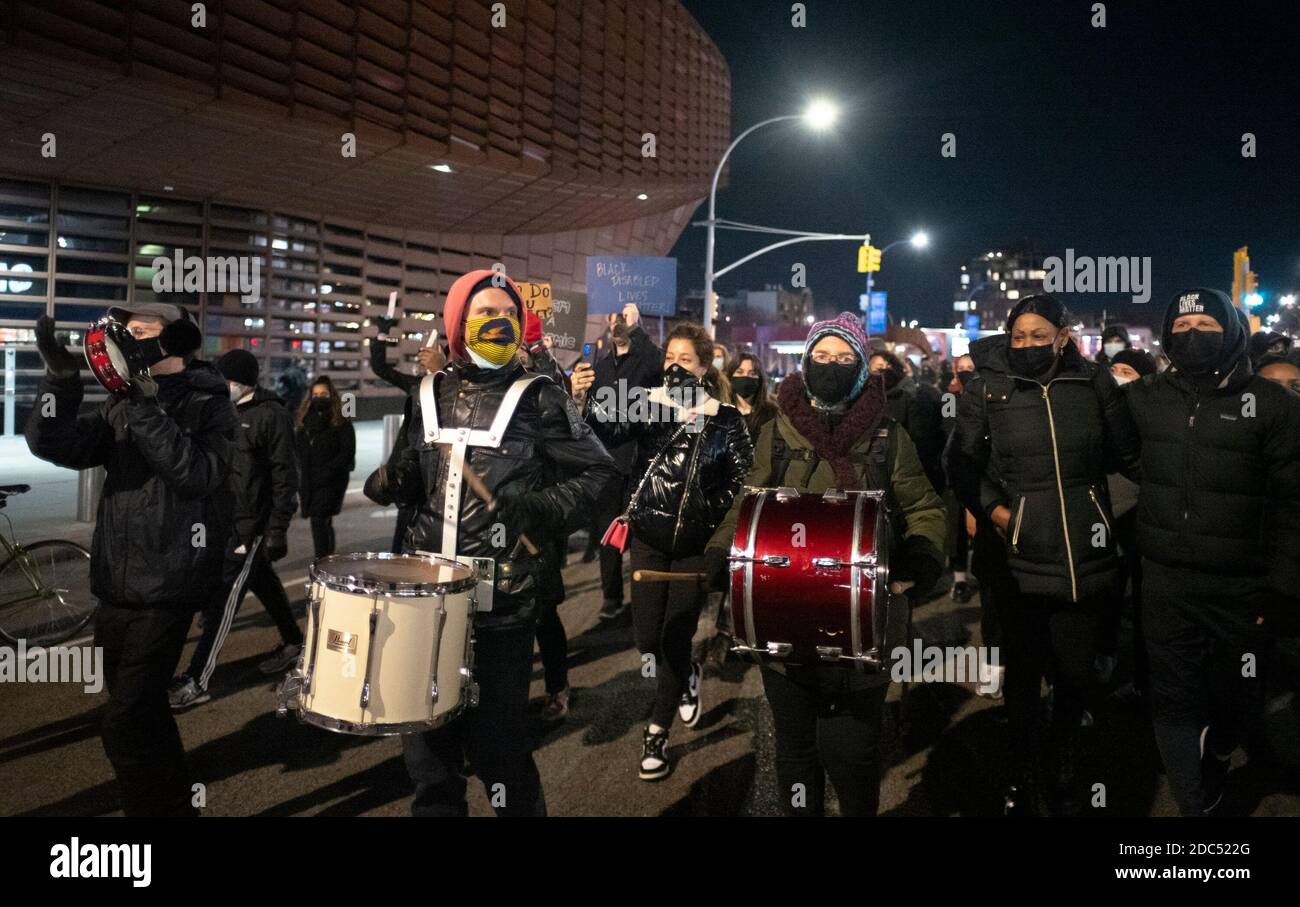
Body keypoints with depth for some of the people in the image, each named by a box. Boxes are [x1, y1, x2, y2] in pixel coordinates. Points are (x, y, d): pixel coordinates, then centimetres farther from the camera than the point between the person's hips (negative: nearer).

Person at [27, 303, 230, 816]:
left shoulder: (208, 404, -7)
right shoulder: (121, 405, 11)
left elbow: (197, 473, -23)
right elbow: (54, 445, -3)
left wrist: (143, 407, -24)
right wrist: (61, 378, -16)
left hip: (166, 589, -7)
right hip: (115, 584, 7)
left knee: (126, 723, -8)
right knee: (140, 709, 20)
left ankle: (162, 807, 11)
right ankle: (173, 800, 39)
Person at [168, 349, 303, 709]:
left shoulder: (271, 415, -12)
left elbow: (284, 477, -14)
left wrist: (277, 530, -17)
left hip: (250, 524, -8)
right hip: (223, 518, 8)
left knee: (222, 598, -8)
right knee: (263, 582, 20)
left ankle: (196, 682, -4)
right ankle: (292, 641, 38)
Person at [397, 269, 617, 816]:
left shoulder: (539, 399, -4)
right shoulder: (432, 393, 9)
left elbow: (598, 471, -1)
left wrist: (544, 505, -15)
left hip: (503, 595, -4)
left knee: (494, 740, 4)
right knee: (427, 733, 16)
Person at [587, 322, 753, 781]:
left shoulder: (725, 420, -4)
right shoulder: (648, 406, -1)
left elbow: (745, 478, 2)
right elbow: (606, 428, -18)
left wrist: (715, 512, -9)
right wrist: (587, 398, -34)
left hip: (695, 544, -2)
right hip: (650, 538, 2)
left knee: (675, 638, 1)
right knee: (646, 637, 6)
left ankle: (657, 734, 18)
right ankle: (686, 678, 40)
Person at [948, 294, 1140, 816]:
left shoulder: (1094, 383, 5)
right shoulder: (987, 387, 1)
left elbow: (1125, 454, 8)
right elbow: (963, 461, 4)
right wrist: (993, 509, -6)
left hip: (1083, 551, 1)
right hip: (1019, 552, -1)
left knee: (1077, 671, 6)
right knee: (1023, 669, 8)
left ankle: (1060, 764, 33)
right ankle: (1025, 775, 28)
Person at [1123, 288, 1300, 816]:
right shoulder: (1145, 398, 3)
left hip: (1240, 584, -1)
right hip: (1165, 580, 1)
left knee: (1233, 692, 18)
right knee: (1174, 698, 6)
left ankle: (1216, 757, 50)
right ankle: (1196, 803, 22)